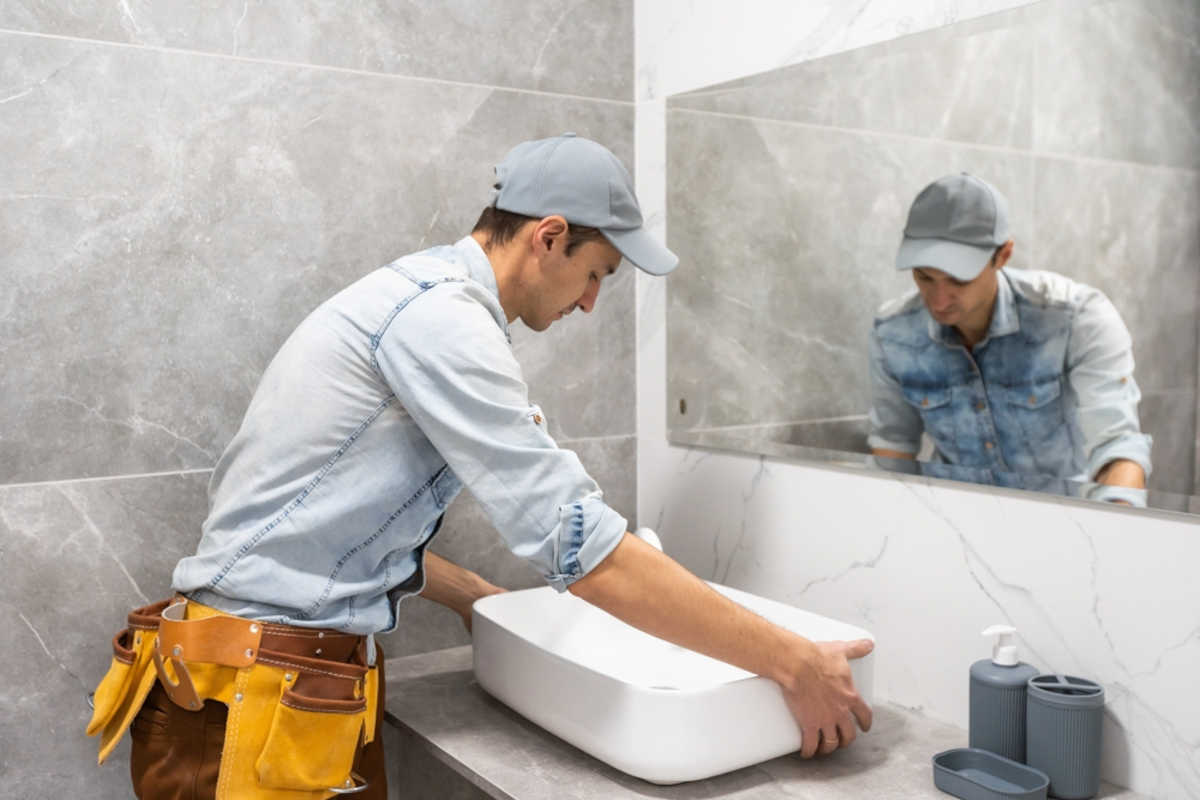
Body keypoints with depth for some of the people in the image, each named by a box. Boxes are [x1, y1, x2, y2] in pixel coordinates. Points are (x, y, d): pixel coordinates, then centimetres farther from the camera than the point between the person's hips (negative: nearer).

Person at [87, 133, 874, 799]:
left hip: (313, 674, 9)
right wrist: (793, 662, -17)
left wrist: (476, 596, 19)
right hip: (261, 699, -9)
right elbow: (586, 548, -23)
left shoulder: (418, 297, 12)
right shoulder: (441, 316, -19)